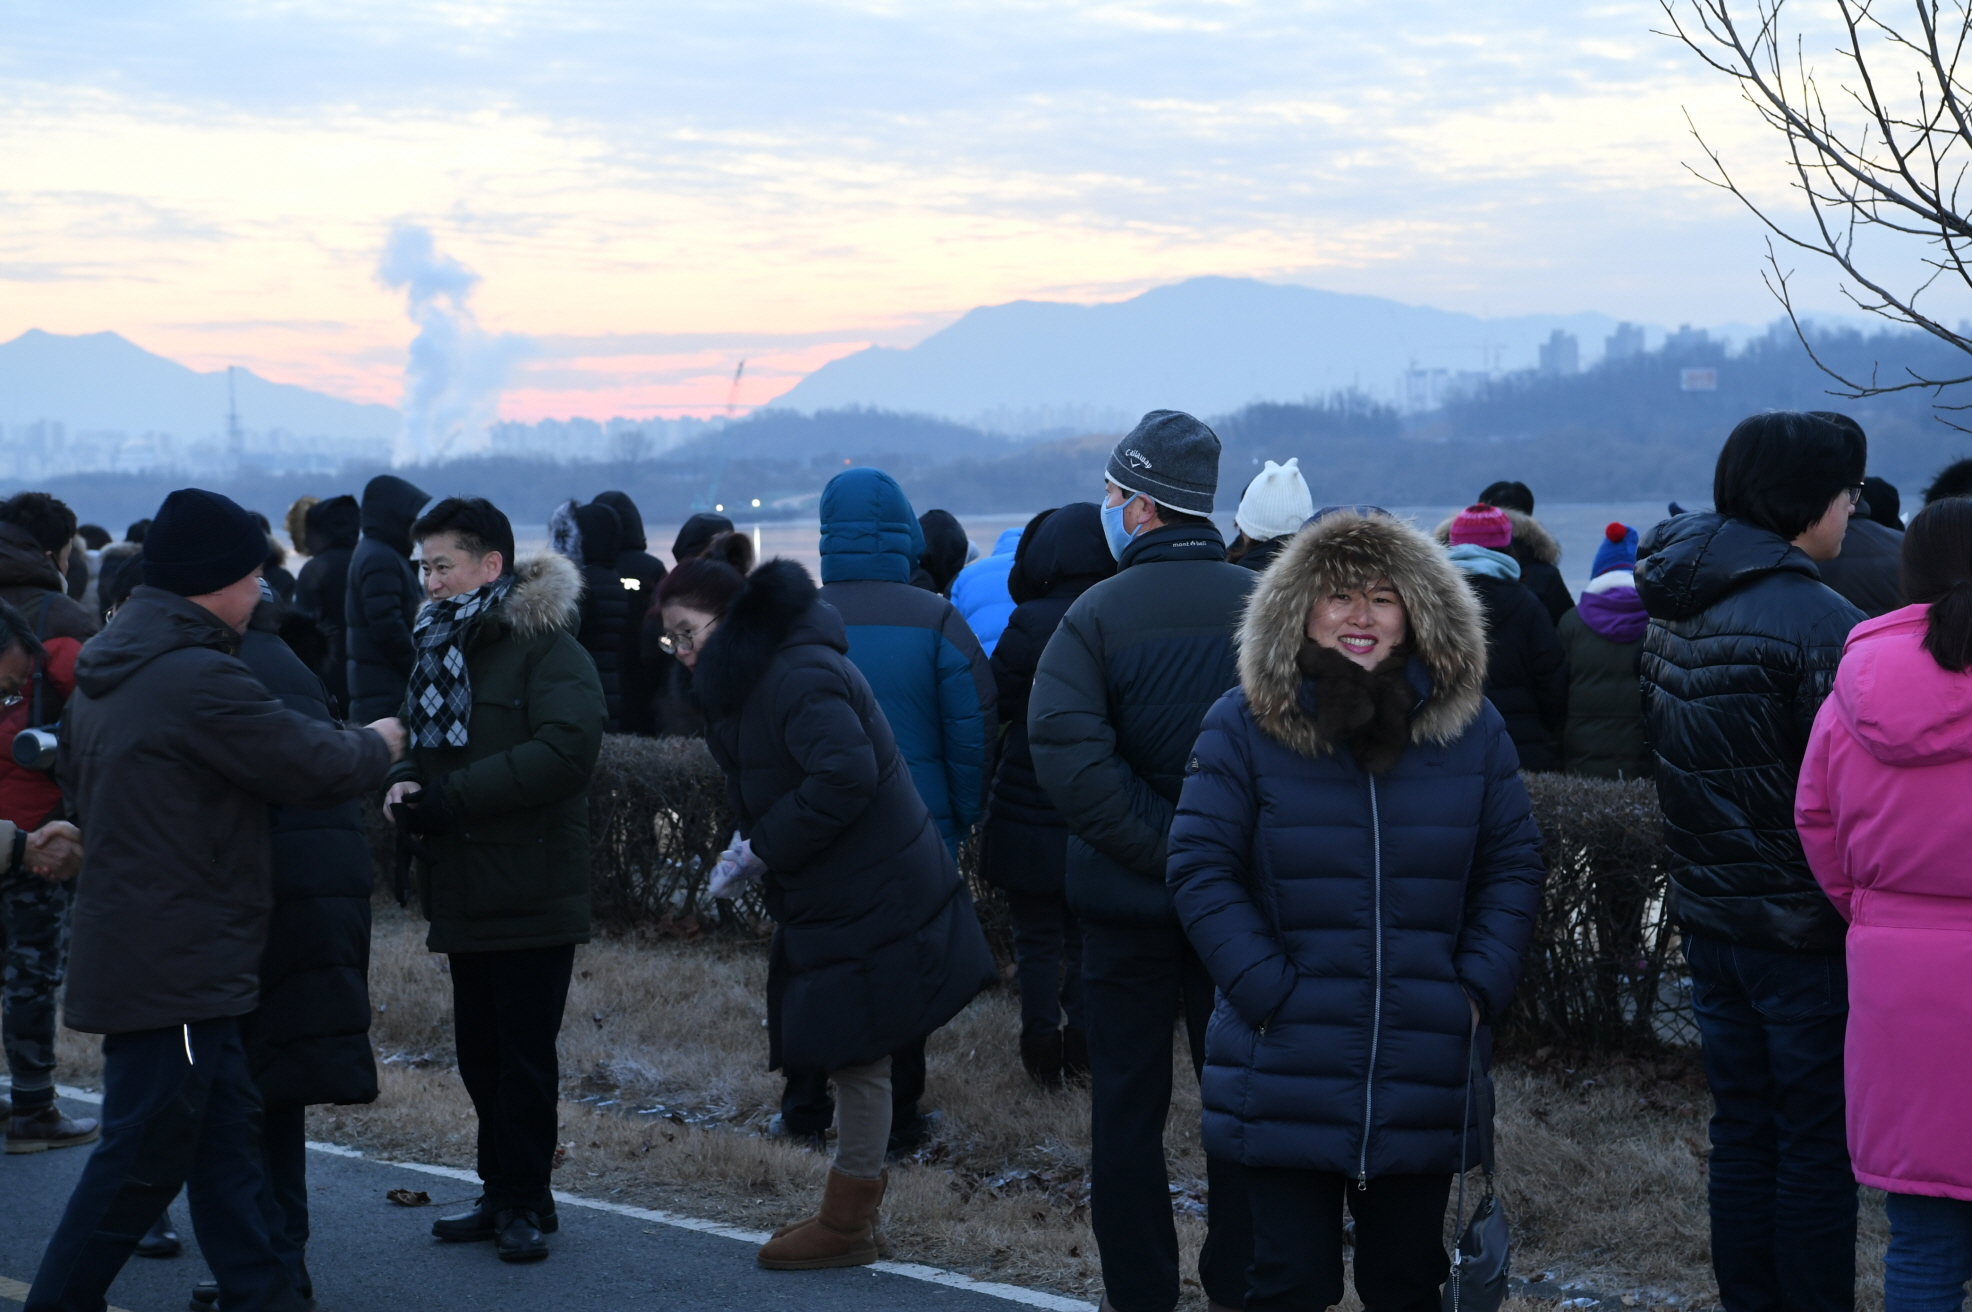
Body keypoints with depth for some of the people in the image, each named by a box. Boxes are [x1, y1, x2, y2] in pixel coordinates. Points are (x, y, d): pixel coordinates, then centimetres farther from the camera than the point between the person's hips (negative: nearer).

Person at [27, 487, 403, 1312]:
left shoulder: (103, 670, 11)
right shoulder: (200, 678, -20)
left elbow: (74, 772, 26)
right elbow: (312, 765, -14)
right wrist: (381, 744, 5)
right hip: (175, 961, -10)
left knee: (226, 1129, 15)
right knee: (142, 1157, -2)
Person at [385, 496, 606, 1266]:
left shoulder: (547, 648, -11)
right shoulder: (442, 647, 16)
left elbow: (564, 753, -24)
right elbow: (423, 741, 23)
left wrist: (449, 797, -22)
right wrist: (403, 783, -2)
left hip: (531, 892, -8)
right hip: (465, 889, 8)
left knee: (525, 1054, -3)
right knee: (480, 1053, 13)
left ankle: (524, 1203, 6)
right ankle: (505, 1195, 22)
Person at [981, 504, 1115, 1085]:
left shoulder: (1033, 623, -19)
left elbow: (993, 704, -11)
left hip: (1032, 813, -4)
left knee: (1038, 938, 8)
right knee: (1089, 935, 17)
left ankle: (1042, 1053, 14)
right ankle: (1085, 1051, 21)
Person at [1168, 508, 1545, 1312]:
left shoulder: (1471, 728, 4)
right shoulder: (1244, 726, -4)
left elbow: (1514, 868, 8)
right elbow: (1201, 870, -6)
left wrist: (1478, 990, -4)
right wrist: (1268, 992, -14)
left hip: (1423, 1084, 2)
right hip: (1286, 1082, -2)